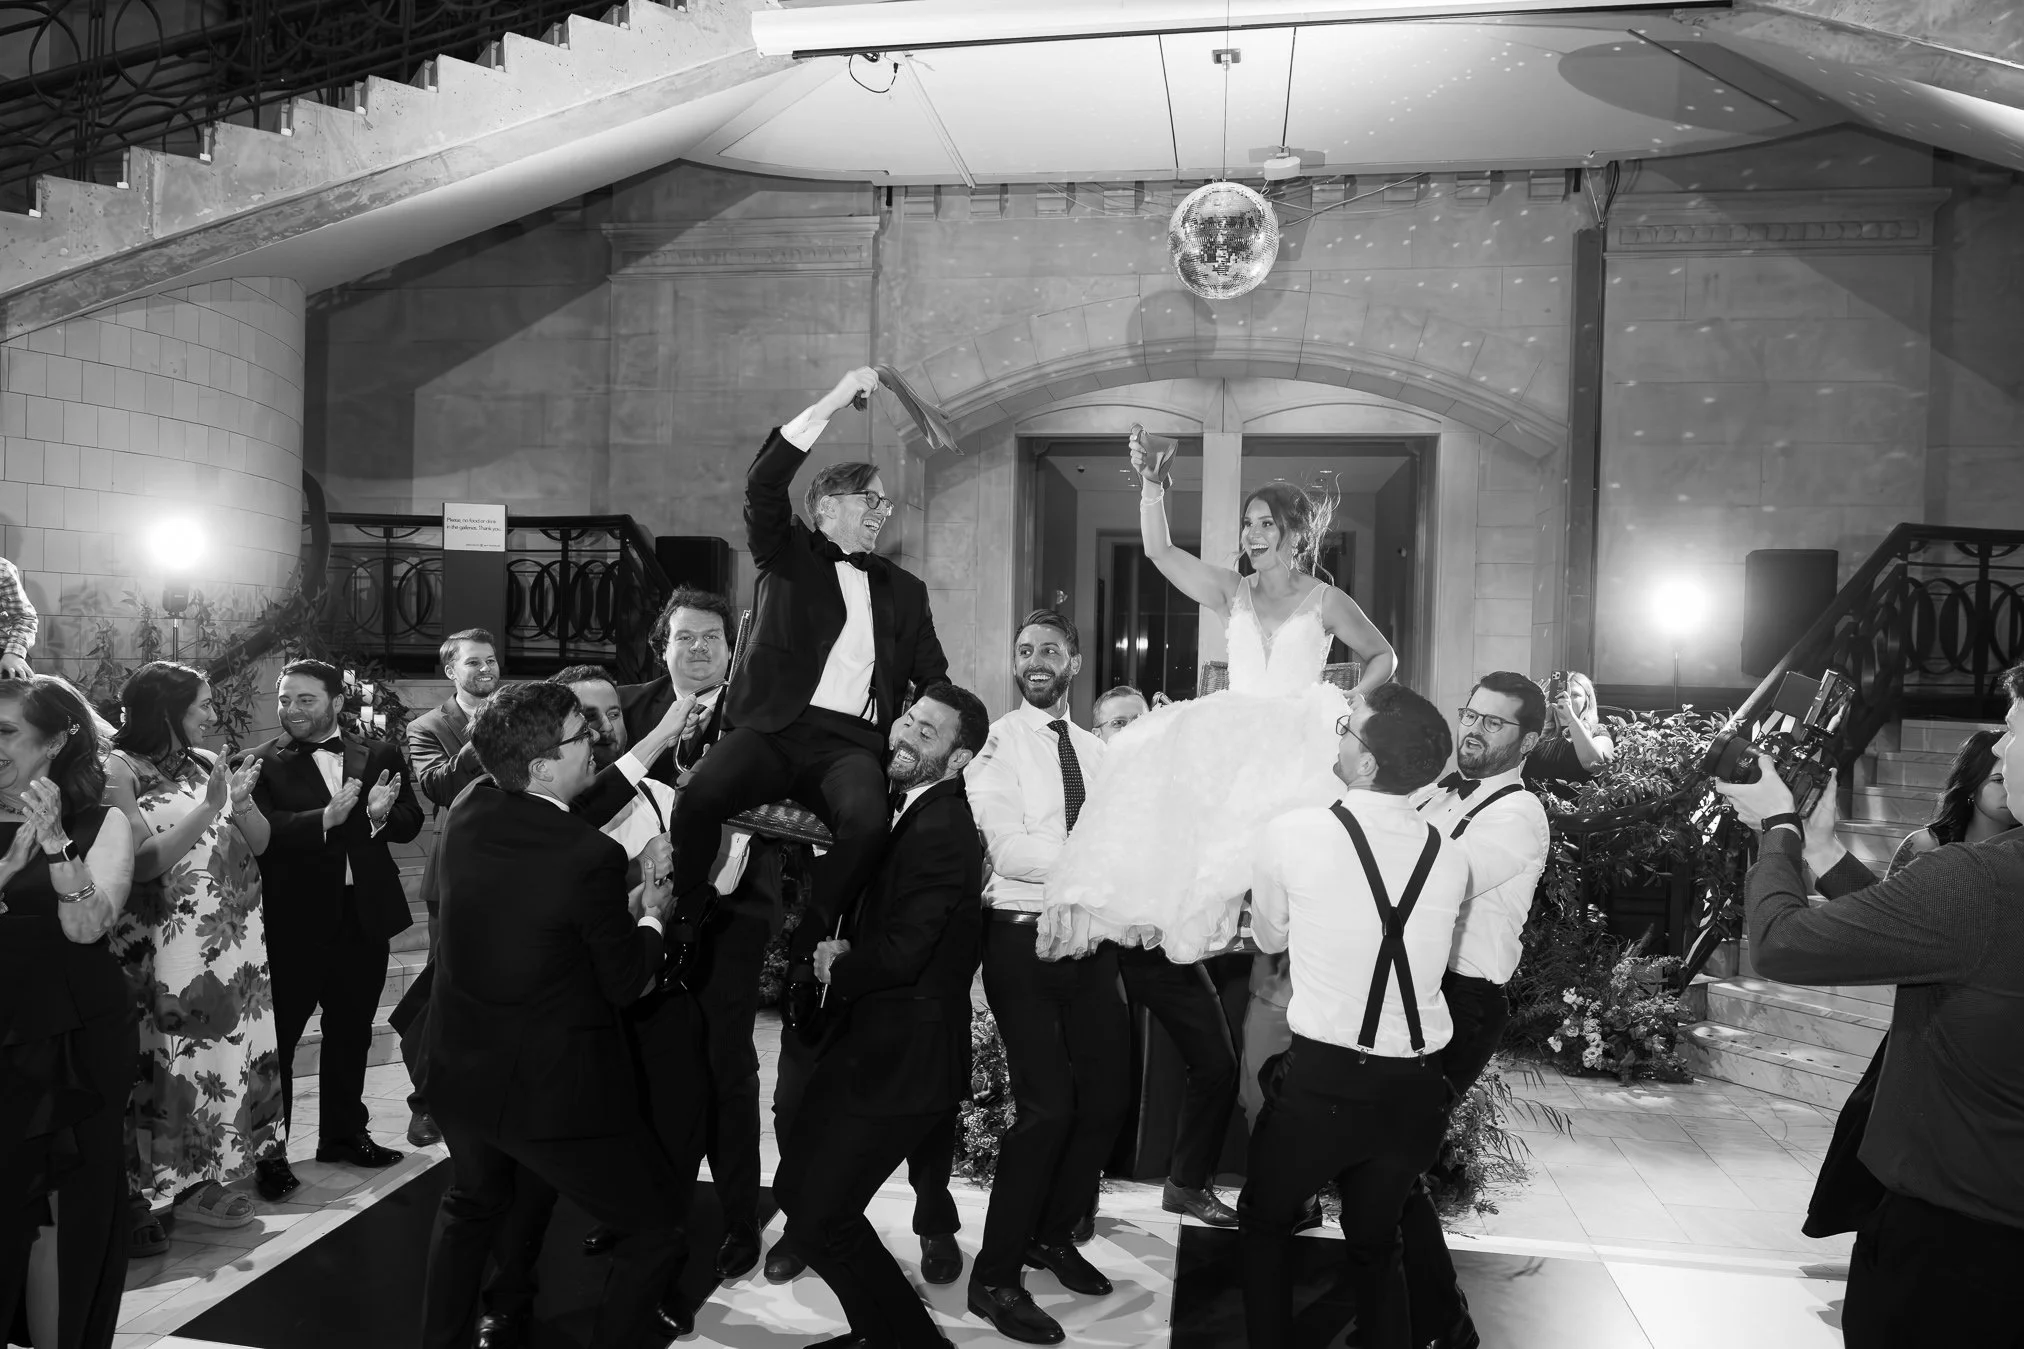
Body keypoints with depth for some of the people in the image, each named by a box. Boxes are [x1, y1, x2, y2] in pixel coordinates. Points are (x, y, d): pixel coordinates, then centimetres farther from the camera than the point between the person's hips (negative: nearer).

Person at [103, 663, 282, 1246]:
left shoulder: (208, 763, 7)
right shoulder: (119, 769, -9)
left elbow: (260, 843, 7)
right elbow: (143, 863, -17)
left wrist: (241, 802, -11)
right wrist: (207, 808, -23)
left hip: (235, 939, 6)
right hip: (172, 949, -6)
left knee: (230, 1050, 10)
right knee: (180, 1059, 2)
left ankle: (209, 1174, 24)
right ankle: (177, 1185, 18)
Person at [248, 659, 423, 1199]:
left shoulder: (379, 755, 5)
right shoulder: (264, 763, -6)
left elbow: (411, 822, 1)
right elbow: (261, 831, -19)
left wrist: (380, 815, -20)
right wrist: (324, 819, -31)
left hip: (364, 913, 4)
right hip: (293, 917, -4)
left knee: (351, 1032, 17)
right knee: (276, 1036, 2)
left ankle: (344, 1134, 34)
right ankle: (268, 1153, 16)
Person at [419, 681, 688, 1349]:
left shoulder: (469, 811, -8)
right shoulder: (592, 857, -27)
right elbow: (626, 982, -14)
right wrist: (652, 911, 5)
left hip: (461, 1072, 8)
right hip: (557, 1089, -7)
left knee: (474, 1203, 36)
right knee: (655, 1230, 12)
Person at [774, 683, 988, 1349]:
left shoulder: (941, 831, -22)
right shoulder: (911, 812, 9)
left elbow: (903, 953, -26)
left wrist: (837, 971, -8)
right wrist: (844, 952, -1)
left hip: (903, 1060, -10)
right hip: (871, 1044, 10)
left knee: (818, 1221, -5)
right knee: (797, 1188, 17)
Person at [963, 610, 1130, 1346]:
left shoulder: (1095, 752, 12)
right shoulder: (996, 743, -7)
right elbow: (1008, 849, -19)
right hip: (1023, 938, -6)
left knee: (1108, 1093, 11)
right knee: (1049, 1103, -10)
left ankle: (1053, 1233, 34)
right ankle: (995, 1278, 7)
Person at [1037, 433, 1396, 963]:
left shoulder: (1325, 601, 8)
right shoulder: (1233, 592, 14)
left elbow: (1383, 655, 18)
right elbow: (1160, 551, 4)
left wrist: (1357, 696, -1)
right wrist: (1150, 485, -7)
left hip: (1295, 734, -2)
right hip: (1231, 729, 2)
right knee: (1163, 758, -27)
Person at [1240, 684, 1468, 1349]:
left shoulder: (1293, 834, -13)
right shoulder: (1451, 860, -3)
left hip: (1321, 1083, -3)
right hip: (1417, 1092, 4)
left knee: (1264, 1221, 23)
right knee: (1376, 1241, 26)